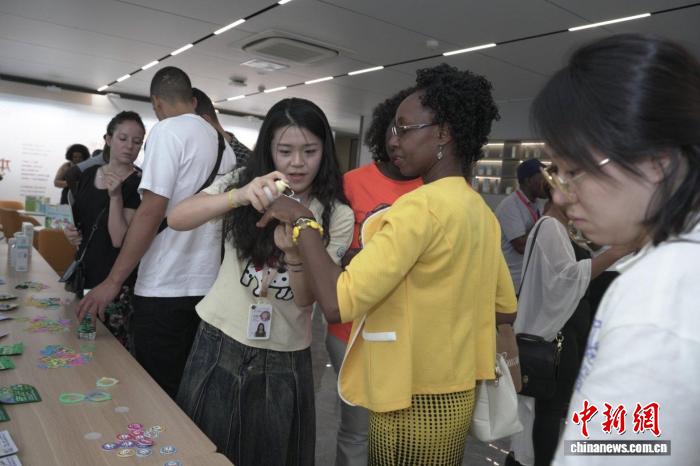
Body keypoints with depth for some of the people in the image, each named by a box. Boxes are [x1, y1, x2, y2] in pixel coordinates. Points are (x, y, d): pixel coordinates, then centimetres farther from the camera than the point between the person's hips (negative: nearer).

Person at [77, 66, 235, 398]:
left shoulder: (168, 131, -9)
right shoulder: (222, 143, 12)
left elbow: (151, 212, -17)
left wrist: (113, 281, -13)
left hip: (165, 289, -7)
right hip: (207, 286, 8)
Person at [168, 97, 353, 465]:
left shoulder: (337, 215, -7)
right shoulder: (242, 182, -4)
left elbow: (306, 299, -11)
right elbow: (177, 219, -18)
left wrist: (294, 251, -31)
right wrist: (239, 197, -35)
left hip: (283, 362, 0)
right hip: (219, 345, 1)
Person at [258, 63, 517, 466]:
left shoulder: (422, 205, -22)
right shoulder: (481, 210, 4)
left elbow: (337, 302, -28)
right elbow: (506, 309, 12)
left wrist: (302, 221, -17)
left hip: (414, 408, -8)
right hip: (456, 397, 8)